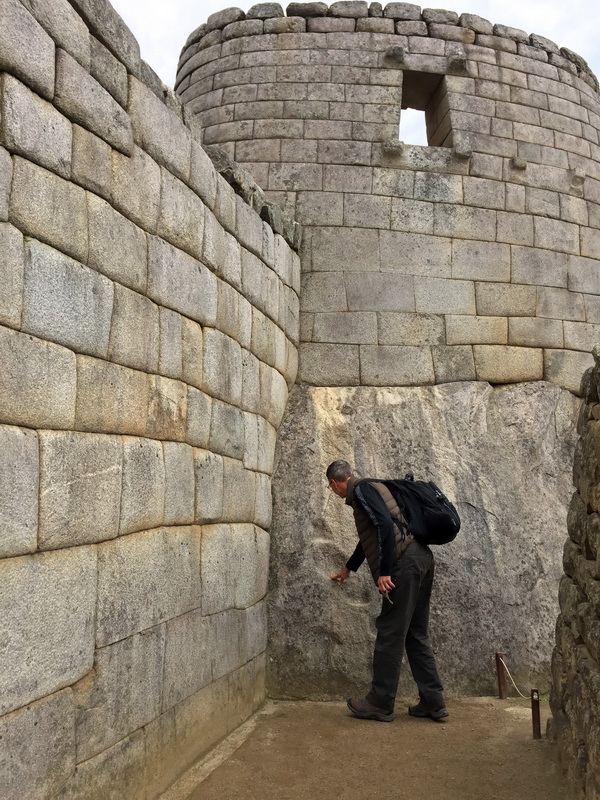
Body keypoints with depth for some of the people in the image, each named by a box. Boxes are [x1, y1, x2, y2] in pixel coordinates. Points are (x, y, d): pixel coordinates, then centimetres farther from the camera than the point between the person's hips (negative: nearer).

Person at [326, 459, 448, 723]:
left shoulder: (361, 489, -4)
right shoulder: (368, 489, 26)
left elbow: (385, 524, -19)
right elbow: (369, 538, 39)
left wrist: (384, 571, -19)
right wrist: (347, 568, 52)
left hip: (405, 563, -10)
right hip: (420, 559, 10)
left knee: (390, 634, -2)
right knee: (415, 634, 12)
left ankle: (380, 704, 6)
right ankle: (433, 702, 14)